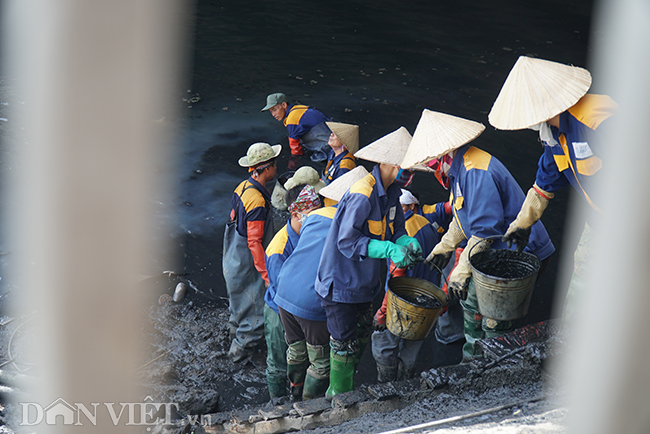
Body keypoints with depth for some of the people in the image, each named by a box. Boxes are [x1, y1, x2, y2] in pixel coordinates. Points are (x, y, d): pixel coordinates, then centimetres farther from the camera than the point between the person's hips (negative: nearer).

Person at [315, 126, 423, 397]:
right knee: (344, 343, 3)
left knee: (362, 334, 21)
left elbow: (395, 228, 8)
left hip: (362, 281, 9)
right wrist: (389, 250, -33)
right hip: (340, 283, -9)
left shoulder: (390, 191, 2)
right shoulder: (362, 195, -28)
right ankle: (339, 397, 21)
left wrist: (408, 243, -15)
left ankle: (345, 387, 39)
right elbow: (347, 241, -29)